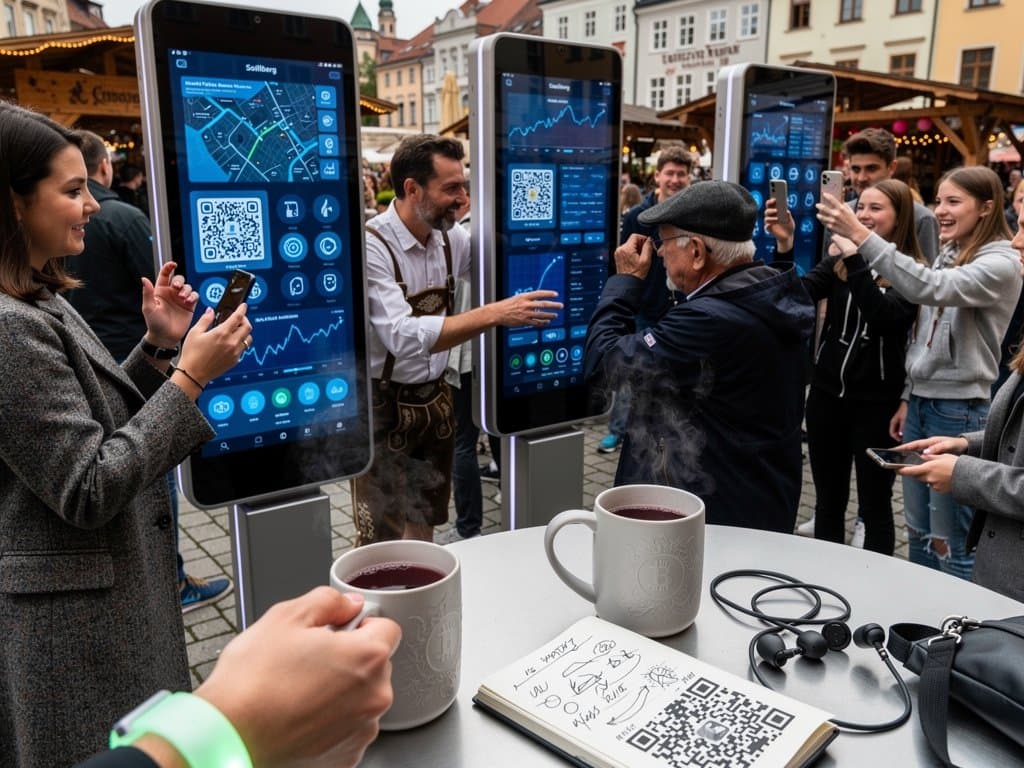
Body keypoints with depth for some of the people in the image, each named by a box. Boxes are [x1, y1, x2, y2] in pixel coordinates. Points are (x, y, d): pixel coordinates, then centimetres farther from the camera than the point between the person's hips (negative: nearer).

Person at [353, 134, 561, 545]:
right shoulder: (370, 246, -21)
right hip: (384, 409, -6)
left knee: (424, 530, 19)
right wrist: (495, 314, -36)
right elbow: (405, 338, -32)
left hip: (434, 400, 6)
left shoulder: (451, 238, 0)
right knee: (386, 541, 5)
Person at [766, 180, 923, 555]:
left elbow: (882, 317, -24)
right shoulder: (838, 259, 6)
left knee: (875, 506, 7)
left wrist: (855, 258, -27)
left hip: (876, 402, -4)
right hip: (827, 393, 4)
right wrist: (785, 246, -21)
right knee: (828, 501, 15)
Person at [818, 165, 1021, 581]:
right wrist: (907, 397, 15)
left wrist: (861, 236, -37)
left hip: (959, 410, -8)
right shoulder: (948, 255, 11)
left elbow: (929, 288, -32)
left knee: (949, 541, 1)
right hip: (922, 402, 8)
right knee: (918, 531, 17)